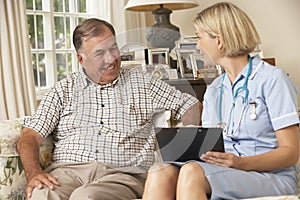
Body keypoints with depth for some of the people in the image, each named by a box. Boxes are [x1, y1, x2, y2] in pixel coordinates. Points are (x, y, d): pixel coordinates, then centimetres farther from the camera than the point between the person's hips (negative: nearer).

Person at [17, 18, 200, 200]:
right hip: (68, 170, 1)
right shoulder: (65, 89, 18)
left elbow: (191, 105, 17)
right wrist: (34, 173, -11)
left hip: (122, 173, -1)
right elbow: (30, 136, 9)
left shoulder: (141, 82, 18)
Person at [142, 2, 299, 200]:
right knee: (160, 171, -26)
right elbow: (208, 146, 16)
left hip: (270, 176, -5)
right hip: (224, 171, 6)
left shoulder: (272, 79, -1)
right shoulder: (213, 90, 20)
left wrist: (242, 163, -21)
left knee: (192, 172, -35)